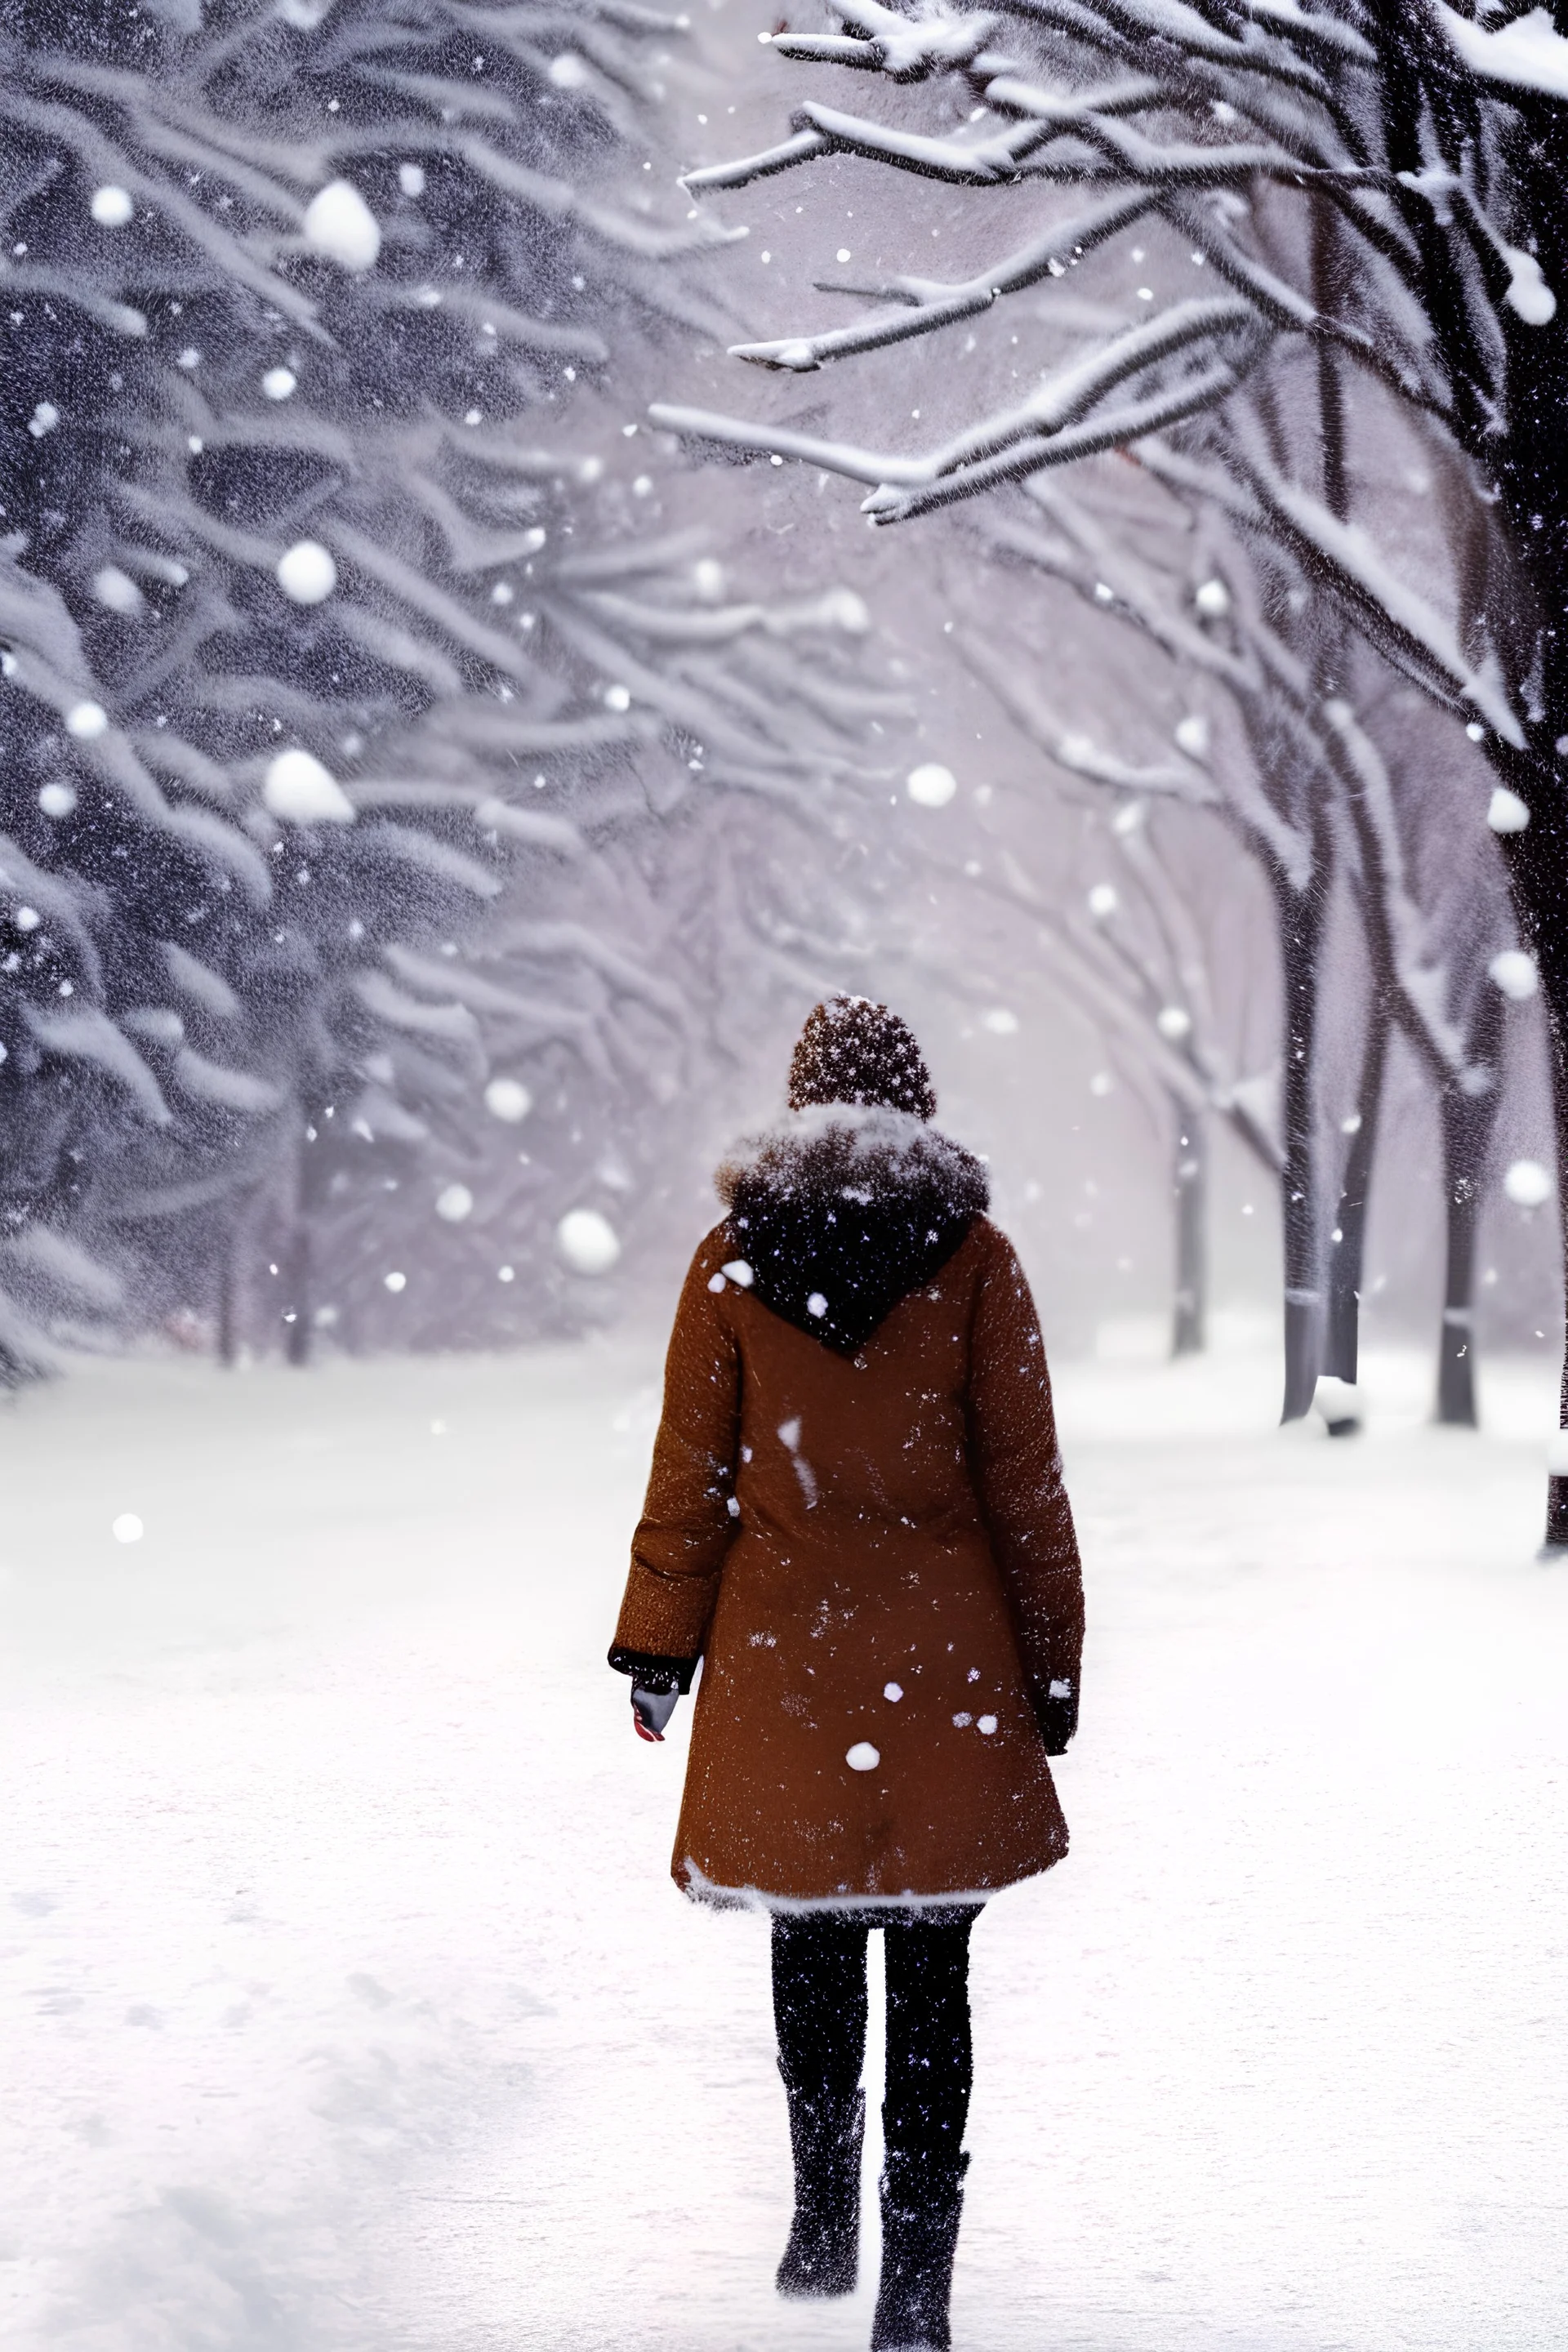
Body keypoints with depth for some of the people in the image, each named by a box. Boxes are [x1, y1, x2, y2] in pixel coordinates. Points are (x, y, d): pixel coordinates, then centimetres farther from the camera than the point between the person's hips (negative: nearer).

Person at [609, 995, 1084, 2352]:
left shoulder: (733, 1260, -1)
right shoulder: (972, 1259, -4)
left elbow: (691, 1475, 2)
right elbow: (1022, 1479, -1)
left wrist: (659, 1649, 12)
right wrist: (1053, 1665, 6)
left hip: (783, 1655, 1)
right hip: (943, 1656, -1)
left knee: (812, 1946, 18)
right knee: (930, 1967, 2)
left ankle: (825, 2223, 25)